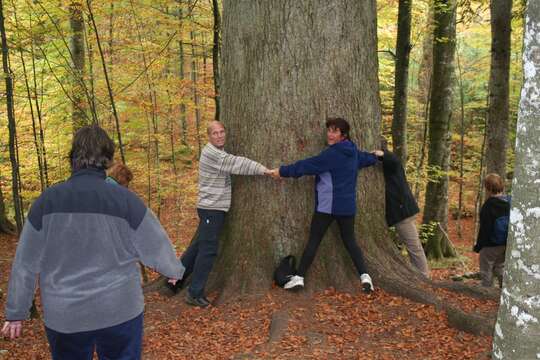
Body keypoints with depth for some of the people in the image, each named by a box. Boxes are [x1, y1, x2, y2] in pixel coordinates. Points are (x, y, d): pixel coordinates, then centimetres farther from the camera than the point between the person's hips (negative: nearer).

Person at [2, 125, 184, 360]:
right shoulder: (125, 200, -13)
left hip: (64, 317, 2)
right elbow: (156, 247, -4)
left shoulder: (48, 200, -8)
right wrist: (175, 270, 17)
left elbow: (25, 263, -2)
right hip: (119, 311, -1)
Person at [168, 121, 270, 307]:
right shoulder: (211, 153, -18)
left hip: (212, 208, 10)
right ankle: (195, 293, 2)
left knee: (199, 245, 18)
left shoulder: (218, 152, 15)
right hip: (212, 208, -10)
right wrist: (263, 170, -19)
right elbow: (237, 164, -22)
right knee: (208, 250, -5)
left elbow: (233, 163, 14)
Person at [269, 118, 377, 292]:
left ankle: (299, 277, 4)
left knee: (314, 240, 0)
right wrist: (376, 155, 54)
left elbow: (307, 165, -14)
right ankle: (365, 276, 1)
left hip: (327, 205, -7)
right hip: (347, 205, 7)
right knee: (350, 241, 12)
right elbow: (369, 159, 30)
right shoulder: (354, 152, 10)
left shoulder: (332, 153, -14)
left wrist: (282, 171, -8)